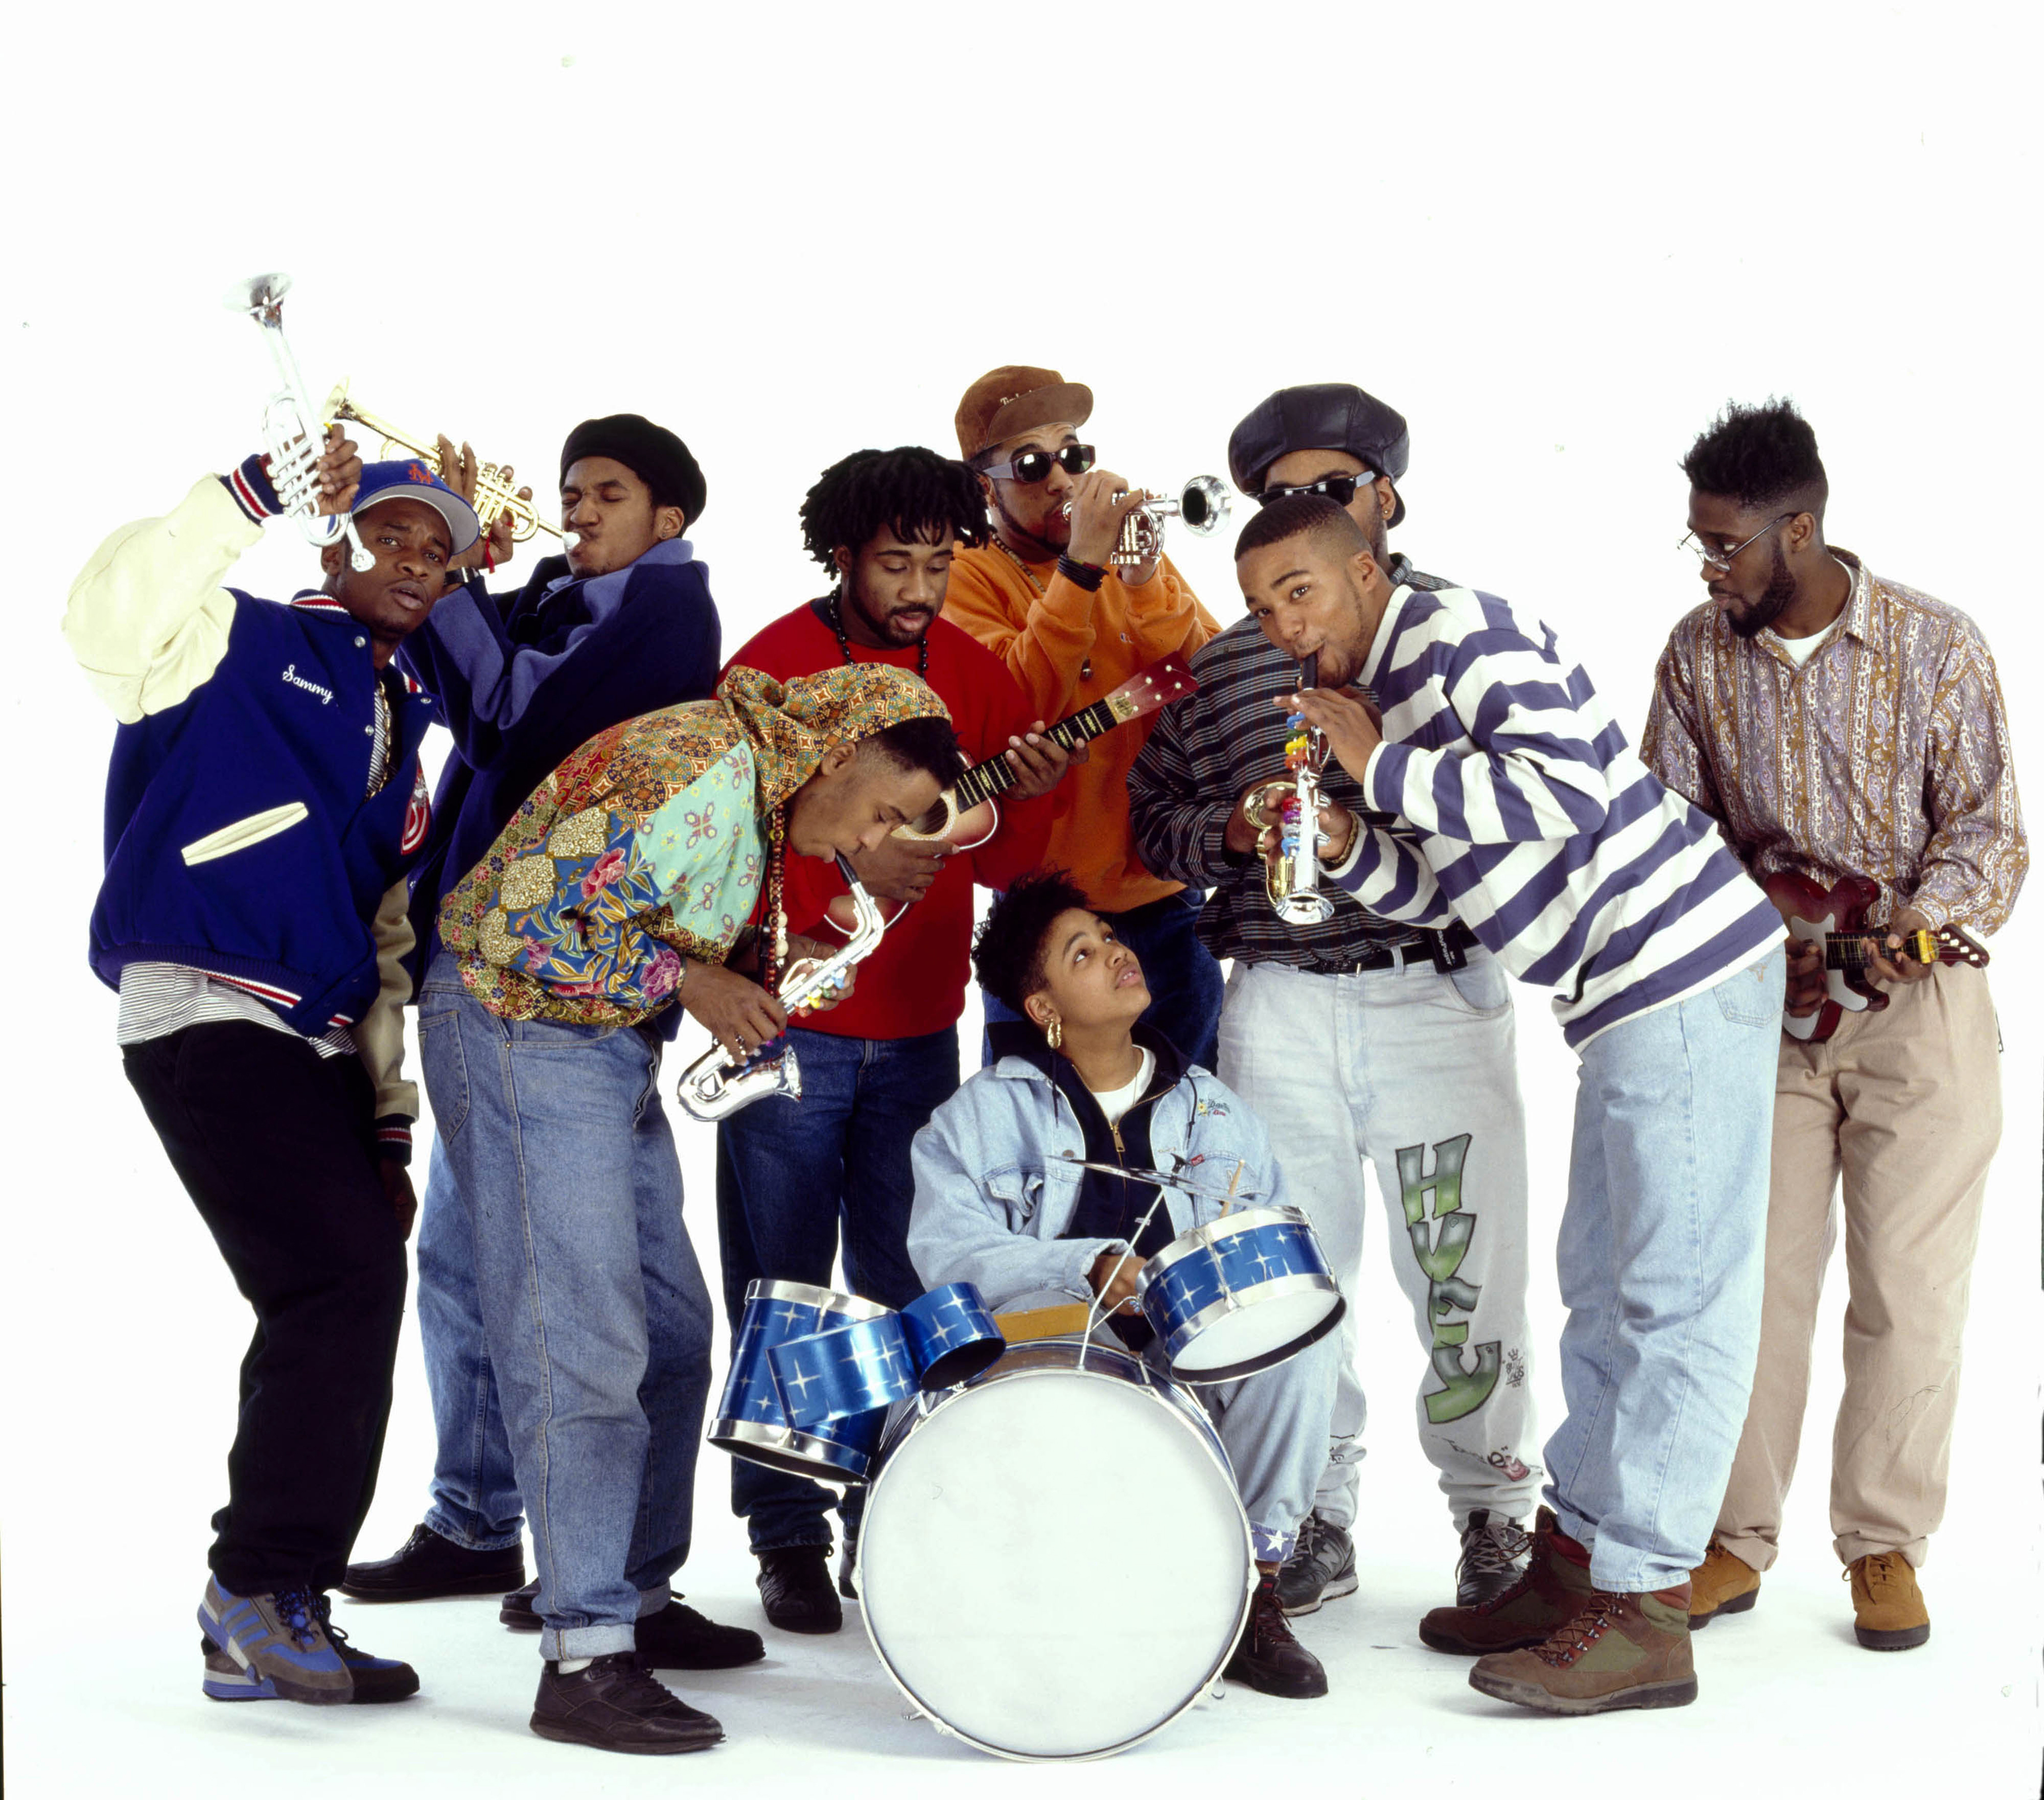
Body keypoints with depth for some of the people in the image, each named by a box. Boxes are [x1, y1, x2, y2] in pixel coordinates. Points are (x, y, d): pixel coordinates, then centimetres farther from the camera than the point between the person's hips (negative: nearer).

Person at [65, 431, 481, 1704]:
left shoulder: (401, 742, 24)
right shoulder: (249, 647, 3)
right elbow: (111, 619, -21)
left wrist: (389, 1124, 18)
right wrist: (259, 493, -25)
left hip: (321, 1047, 9)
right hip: (205, 1016, -8)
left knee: (350, 1306, 6)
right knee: (344, 1279, -18)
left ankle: (279, 1620, 15)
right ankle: (259, 1597, -11)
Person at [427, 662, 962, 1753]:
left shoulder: (761, 796, 7)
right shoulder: (690, 772, -24)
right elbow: (525, 923, -27)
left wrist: (763, 961, 2)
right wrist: (689, 980, -21)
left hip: (610, 1048, 10)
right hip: (518, 1028, -10)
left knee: (669, 1327, 14)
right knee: (581, 1342, -12)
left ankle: (638, 1597, 26)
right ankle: (586, 1661, -9)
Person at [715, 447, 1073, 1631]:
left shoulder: (974, 671, 7)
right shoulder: (771, 671, -7)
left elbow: (999, 865, 7)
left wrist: (1031, 794, -13)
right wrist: (844, 884, -24)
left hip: (920, 1031, 4)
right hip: (791, 1026, -4)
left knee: (906, 1293, 8)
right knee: (783, 1295, 2)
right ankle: (790, 1542, 11)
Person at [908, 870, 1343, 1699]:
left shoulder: (1215, 1112, 16)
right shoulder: (981, 1116, 5)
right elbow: (946, 1250, -10)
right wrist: (1087, 1268, -23)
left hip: (1194, 1365, 2)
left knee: (1306, 1338, -27)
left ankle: (1255, 1582, -13)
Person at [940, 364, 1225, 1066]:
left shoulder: (1133, 559, 11)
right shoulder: (969, 578, -1)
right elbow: (1015, 711, -19)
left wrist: (1148, 584, -15)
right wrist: (1081, 567, -21)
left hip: (1165, 895, 4)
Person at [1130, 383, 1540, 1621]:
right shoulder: (1225, 663, 12)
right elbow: (1151, 818, 12)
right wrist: (1234, 830, -9)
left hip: (1436, 992, -2)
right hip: (1279, 1003, 3)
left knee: (1467, 1272, -1)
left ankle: (1494, 1510, 17)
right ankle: (1316, 1518, 20)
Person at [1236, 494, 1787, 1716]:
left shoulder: (1463, 634, -12)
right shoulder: (1371, 693, 17)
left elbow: (1568, 793, -24)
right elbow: (1433, 891, 16)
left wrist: (1381, 766, -17)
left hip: (1686, 968, -11)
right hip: (1626, 997, 11)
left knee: (1676, 1294, -8)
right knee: (1603, 1282, 15)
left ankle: (1646, 1611, -7)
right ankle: (1579, 1560, 24)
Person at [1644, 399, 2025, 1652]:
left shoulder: (1936, 644, -7)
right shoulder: (1698, 653, 2)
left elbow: (1990, 833, -8)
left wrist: (1902, 929, -25)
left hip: (1917, 1001, -2)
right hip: (1760, 1003, 2)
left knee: (1909, 1285, 1)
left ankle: (1885, 1546, 13)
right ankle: (1735, 1542, 12)